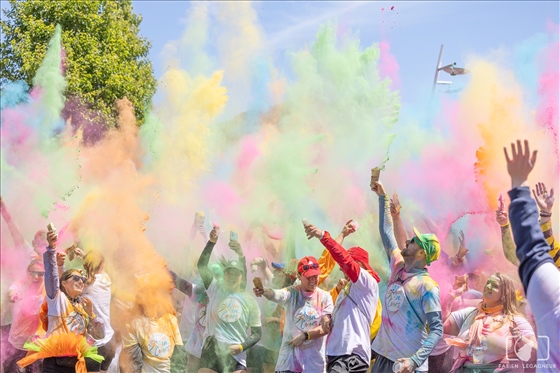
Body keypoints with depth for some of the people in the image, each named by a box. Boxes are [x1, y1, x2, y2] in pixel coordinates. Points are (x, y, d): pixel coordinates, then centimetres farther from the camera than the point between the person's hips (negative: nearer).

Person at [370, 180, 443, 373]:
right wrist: (382, 196, 20)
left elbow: (437, 330, -17)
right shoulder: (398, 266, 7)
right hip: (384, 356, 7)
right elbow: (386, 231, 19)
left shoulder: (427, 286, -13)